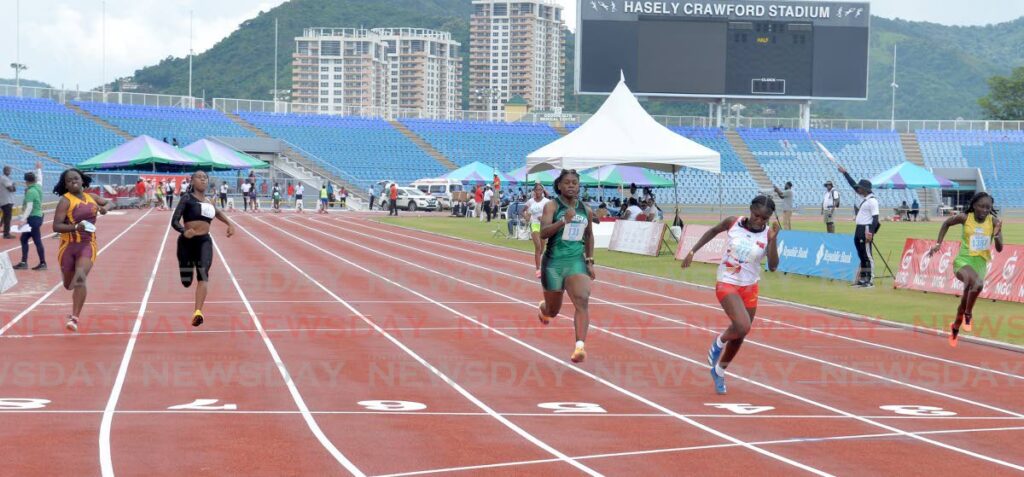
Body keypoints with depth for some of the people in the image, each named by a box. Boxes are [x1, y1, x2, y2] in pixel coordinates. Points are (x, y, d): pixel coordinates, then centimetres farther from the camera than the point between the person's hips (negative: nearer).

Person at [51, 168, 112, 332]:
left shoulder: (91, 198, 6)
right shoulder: (65, 200, -8)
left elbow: (108, 202, 25)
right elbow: (56, 226, -16)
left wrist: (105, 207, 1)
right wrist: (75, 227, -31)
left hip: (87, 244, 1)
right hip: (68, 245, -1)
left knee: (80, 279, -21)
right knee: (69, 284, 13)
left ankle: (75, 318, -22)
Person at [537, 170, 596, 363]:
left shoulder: (586, 209, 8)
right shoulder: (552, 206, -5)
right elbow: (543, 233, -18)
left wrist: (590, 261, 17)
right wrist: (564, 220, -31)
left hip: (577, 262, 2)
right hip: (554, 263, -2)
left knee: (582, 301, -23)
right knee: (553, 311, 13)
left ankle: (580, 347, -32)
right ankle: (542, 308, 52)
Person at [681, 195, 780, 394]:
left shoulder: (767, 235, -9)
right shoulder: (733, 223, -10)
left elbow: (772, 266, -18)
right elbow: (713, 231, 11)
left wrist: (773, 240, -30)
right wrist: (693, 251, 10)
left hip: (750, 288, 3)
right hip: (727, 285, -3)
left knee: (740, 335, 12)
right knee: (742, 326, -26)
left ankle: (719, 370, 36)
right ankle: (719, 342, 7)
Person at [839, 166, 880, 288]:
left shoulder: (872, 200, -14)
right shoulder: (863, 197, 13)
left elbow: (875, 218, -18)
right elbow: (853, 185, 23)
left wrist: (871, 232, -25)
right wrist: (845, 173, 23)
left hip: (866, 230, -10)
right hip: (859, 229, 10)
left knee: (867, 255, -9)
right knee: (861, 255, 13)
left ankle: (869, 280, -8)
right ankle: (862, 279, 18)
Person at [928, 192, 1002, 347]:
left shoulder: (994, 222, -4)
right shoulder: (965, 218, -6)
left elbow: (999, 249, -6)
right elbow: (946, 223, 14)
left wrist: (997, 235, -25)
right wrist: (938, 244, 8)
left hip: (980, 263, 3)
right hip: (963, 260, -3)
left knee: (967, 297, 4)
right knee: (977, 283, -34)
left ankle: (955, 328, 32)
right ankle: (968, 315, -12)